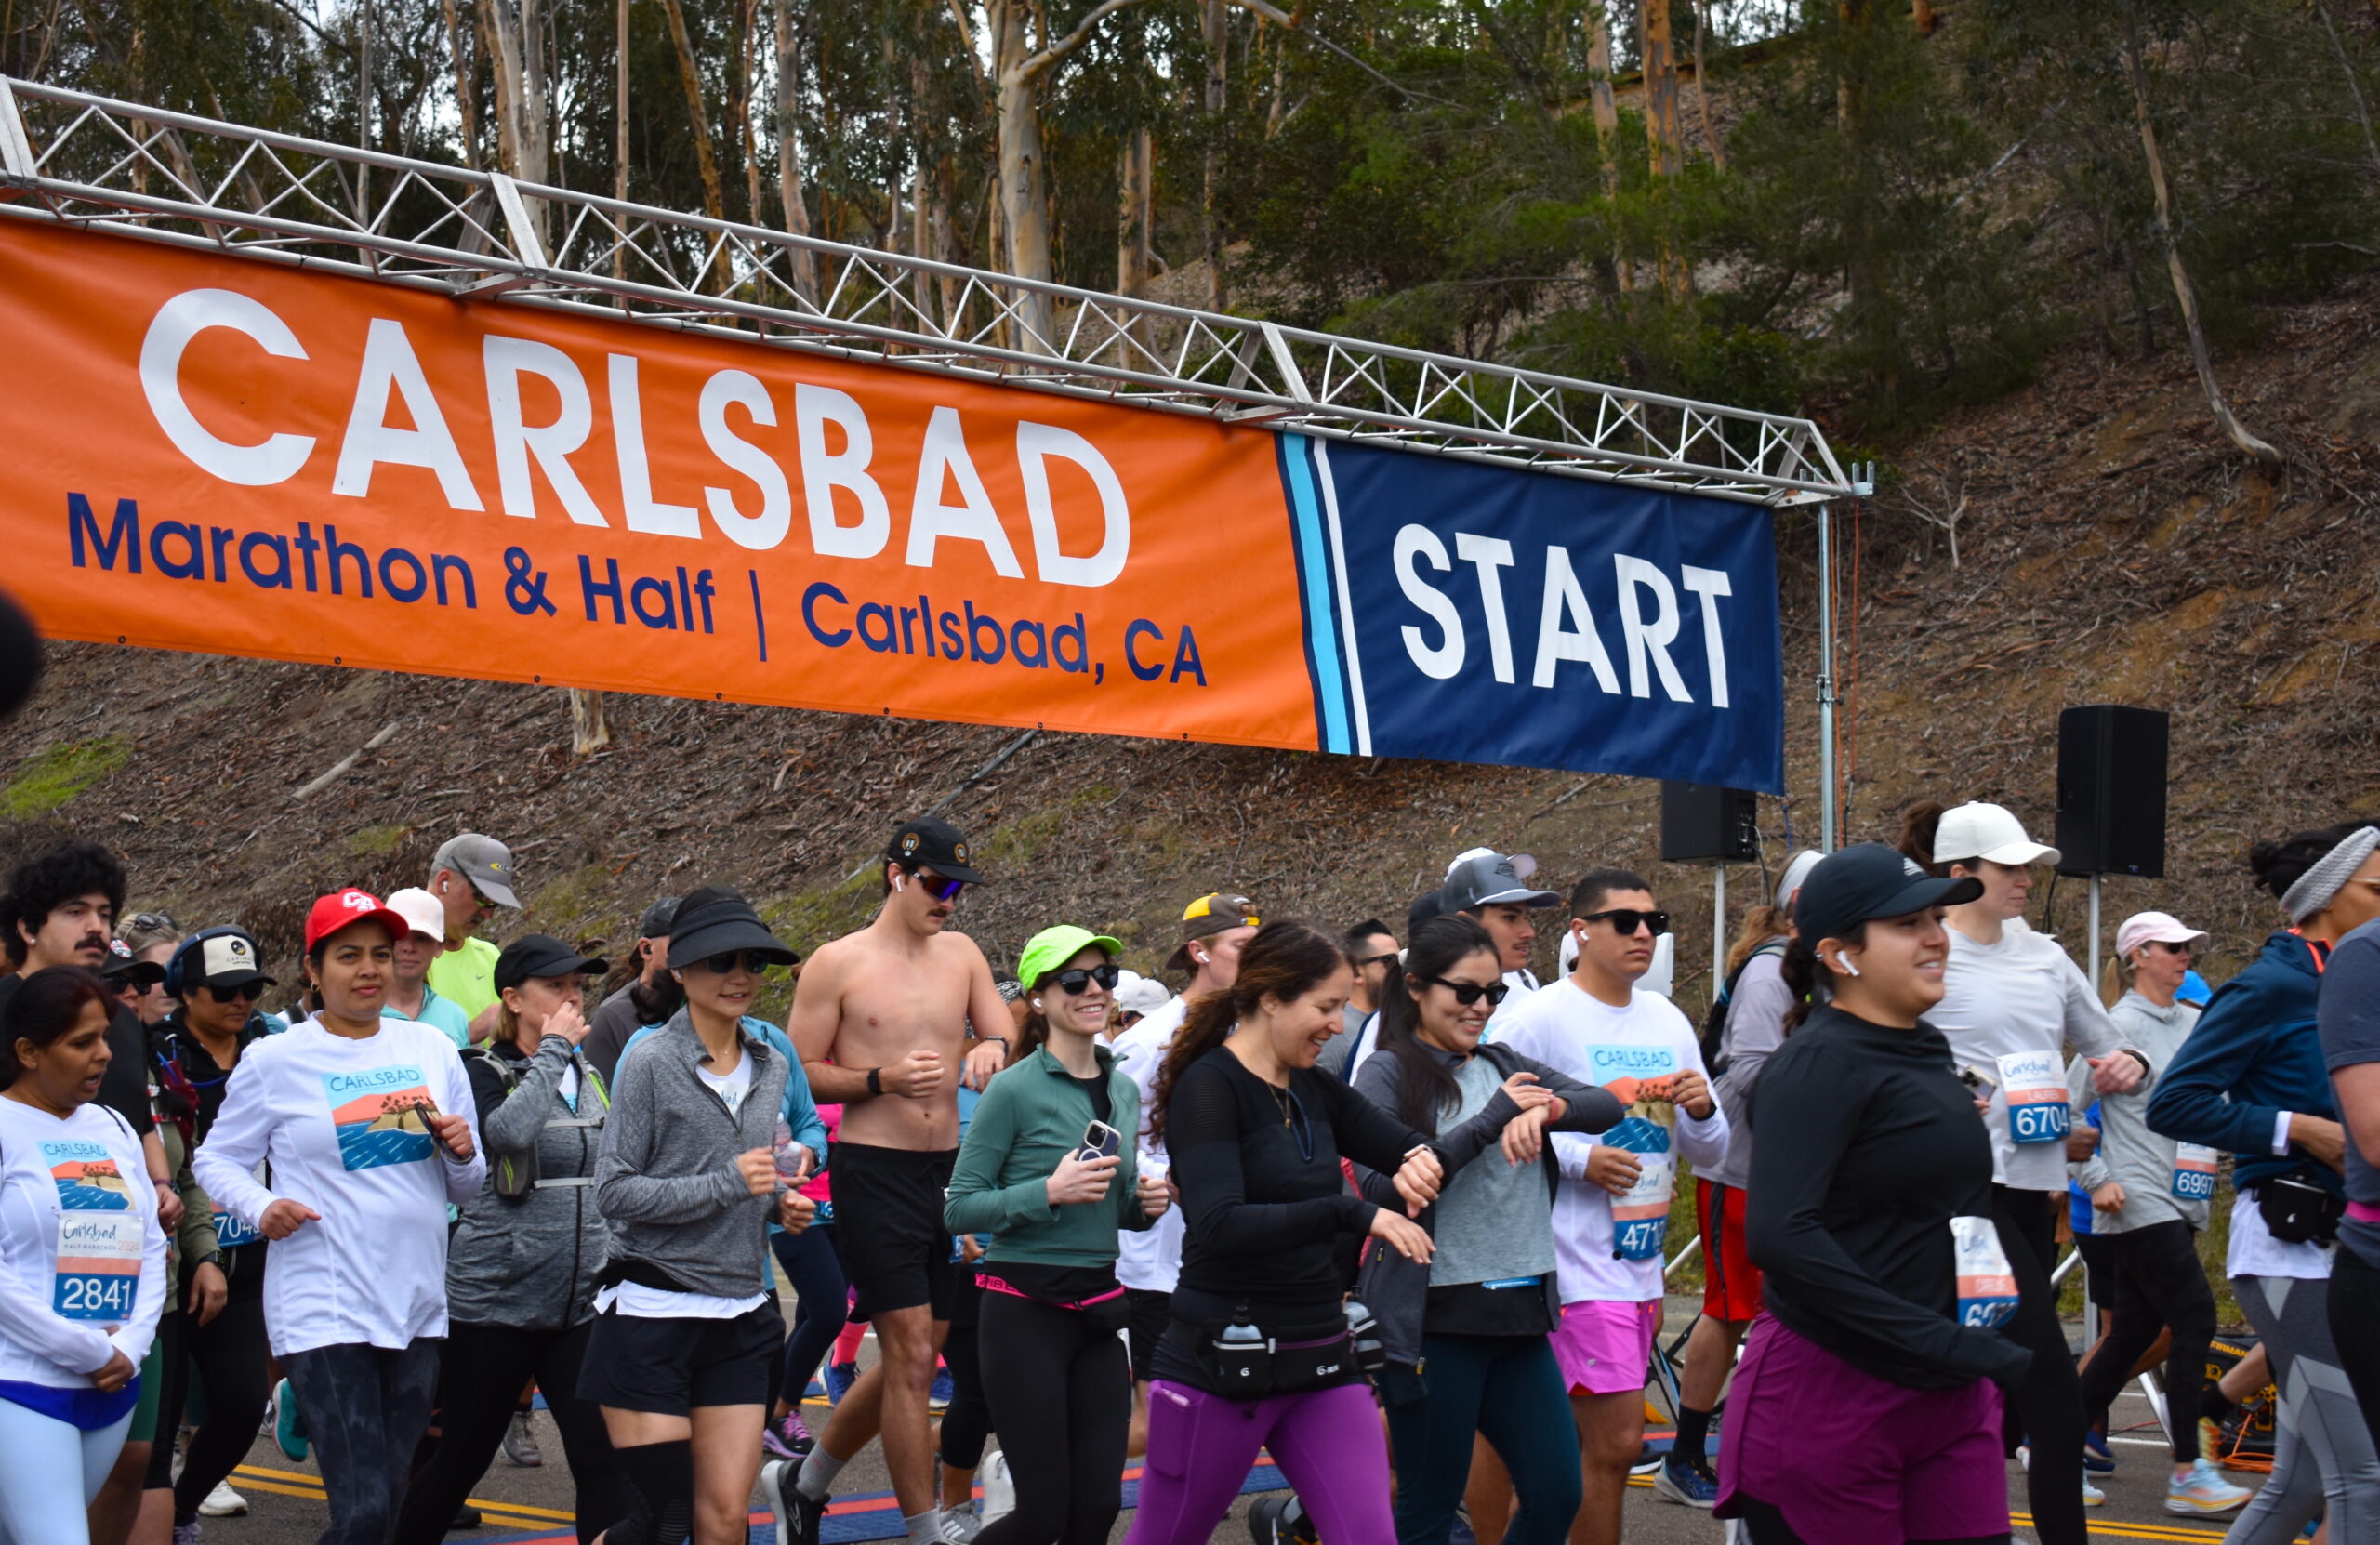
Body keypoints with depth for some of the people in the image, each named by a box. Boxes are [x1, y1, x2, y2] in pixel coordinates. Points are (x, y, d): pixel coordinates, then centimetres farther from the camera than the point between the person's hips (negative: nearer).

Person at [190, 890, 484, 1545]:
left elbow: (467, 1189, 16)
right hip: (324, 1312, -5)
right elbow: (216, 1159, 4)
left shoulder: (431, 1049, 9)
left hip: (417, 1306, 5)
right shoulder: (275, 1060, -3)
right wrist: (261, 1206, -15)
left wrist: (462, 1154, -6)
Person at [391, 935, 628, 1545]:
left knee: (605, 1461, -7)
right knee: (460, 1459, 7)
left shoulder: (588, 1076, 12)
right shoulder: (481, 1072, -5)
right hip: (494, 1303, -4)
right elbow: (510, 1131, -28)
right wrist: (554, 1049, -18)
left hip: (582, 1305, 4)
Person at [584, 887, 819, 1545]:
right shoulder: (651, 1062, -8)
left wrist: (780, 1201, 3)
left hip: (740, 1317, 5)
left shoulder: (771, 1068, 11)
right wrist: (729, 1184, -18)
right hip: (652, 1312, -5)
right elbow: (613, 1190, -12)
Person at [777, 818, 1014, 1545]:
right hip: (874, 1171, -6)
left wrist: (992, 1048, -14)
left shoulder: (961, 954, 11)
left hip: (948, 1169, 6)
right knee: (911, 1355, -9)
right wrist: (884, 1080, -17)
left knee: (911, 1358, 13)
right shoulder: (838, 963, -3)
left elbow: (1010, 1039, 10)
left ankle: (807, 1483, 33)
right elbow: (797, 1073, -4)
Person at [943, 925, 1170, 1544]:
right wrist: (1049, 1192, -20)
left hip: (1099, 1308, 6)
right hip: (1026, 1309, -6)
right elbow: (960, 1209, -10)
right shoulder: (1014, 1089, -9)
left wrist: (1144, 1203, 2)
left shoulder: (1123, 1089, 11)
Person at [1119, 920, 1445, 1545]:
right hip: (1222, 1363, -6)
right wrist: (1351, 1213, -33)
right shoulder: (1209, 1087, -13)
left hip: (1323, 1361, 6)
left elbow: (1415, 1146, 11)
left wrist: (1419, 1160, -13)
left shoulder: (1317, 1090, 9)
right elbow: (1220, 1225, -26)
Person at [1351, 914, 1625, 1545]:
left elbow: (1608, 1106, 3)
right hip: (1435, 1319, -6)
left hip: (1521, 1313, 6)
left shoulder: (1504, 1066, 13)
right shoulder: (1389, 1073, -3)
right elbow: (1381, 1185, -17)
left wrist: (1545, 1109, -19)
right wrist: (1491, 1119, -15)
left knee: (1557, 1494, 5)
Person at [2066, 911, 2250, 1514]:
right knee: (2195, 1319, -12)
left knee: (2135, 1331, 9)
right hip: (2138, 1204, -7)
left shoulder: (2195, 1024, 13)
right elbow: (2066, 1109, -9)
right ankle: (2188, 1474, -8)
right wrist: (2096, 1180, -12)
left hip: (2180, 1204, 7)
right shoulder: (2121, 1026, -8)